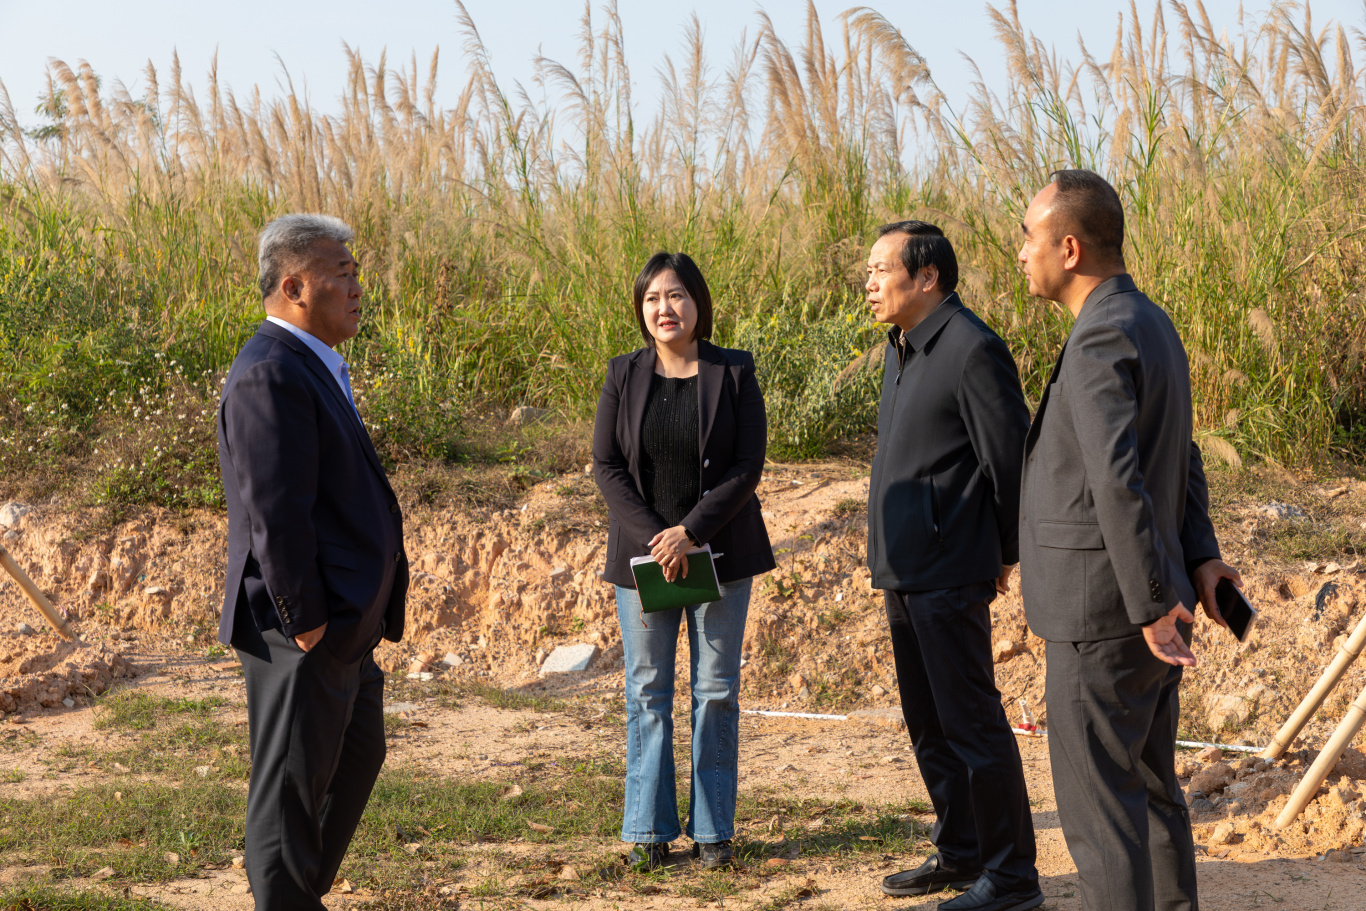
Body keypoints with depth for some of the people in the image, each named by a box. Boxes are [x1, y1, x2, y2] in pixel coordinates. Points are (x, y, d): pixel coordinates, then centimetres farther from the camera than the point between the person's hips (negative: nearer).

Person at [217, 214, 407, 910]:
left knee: (359, 755, 22)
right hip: (308, 629, -11)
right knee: (294, 780, 1)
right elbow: (273, 512, -24)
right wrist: (304, 619, -21)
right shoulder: (270, 375, -19)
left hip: (342, 624, 11)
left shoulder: (313, 368, 14)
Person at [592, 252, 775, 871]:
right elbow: (605, 465, -1)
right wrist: (653, 538, -12)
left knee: (716, 692, 3)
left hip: (718, 554, -1)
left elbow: (748, 465, -6)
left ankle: (712, 830, 12)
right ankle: (649, 831, 13)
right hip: (643, 556, 1)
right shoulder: (624, 375, 2)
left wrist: (691, 532, -16)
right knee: (647, 692, 5)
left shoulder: (734, 373, -2)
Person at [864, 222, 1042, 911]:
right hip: (903, 571, 10)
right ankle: (961, 854, 28)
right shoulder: (903, 349, 14)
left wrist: (1004, 555, -5)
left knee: (972, 723, -5)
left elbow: (1013, 459, -14)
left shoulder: (973, 351, -15)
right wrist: (893, 560, 18)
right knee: (929, 725, 16)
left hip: (950, 575, -10)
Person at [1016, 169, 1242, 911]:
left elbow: (1119, 480, -27)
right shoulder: (1149, 325, 13)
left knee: (1097, 803, -2)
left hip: (1103, 615, -10)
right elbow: (1180, 460, 19)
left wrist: (1152, 606, -24)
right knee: (1149, 789, 18)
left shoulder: (1103, 338, -20)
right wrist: (1200, 557, 10)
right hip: (1146, 605, 10)